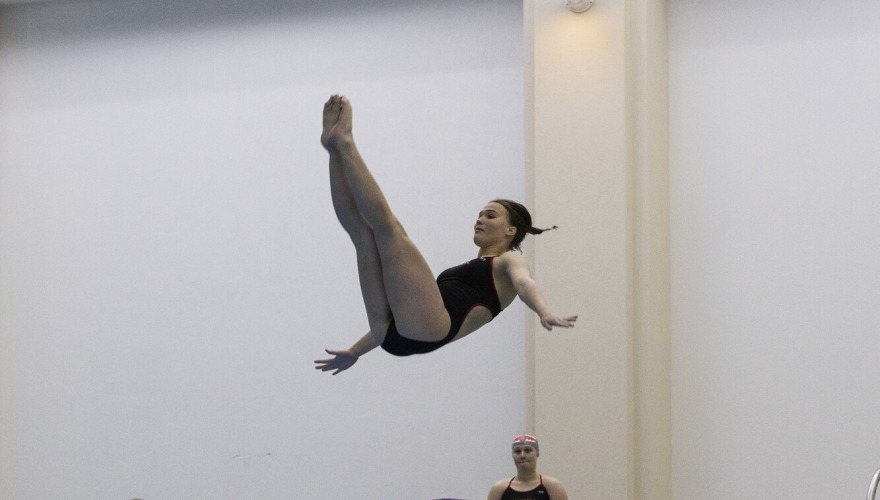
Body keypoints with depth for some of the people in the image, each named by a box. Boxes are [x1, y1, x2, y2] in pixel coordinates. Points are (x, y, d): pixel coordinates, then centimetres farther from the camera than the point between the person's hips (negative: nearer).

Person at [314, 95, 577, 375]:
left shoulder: (510, 262, 18)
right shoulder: (466, 269, 41)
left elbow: (524, 283, -9)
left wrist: (544, 313, -32)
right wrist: (355, 352, 39)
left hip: (426, 330, -8)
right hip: (398, 333, 8)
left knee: (387, 224, -13)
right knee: (363, 232, 5)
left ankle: (344, 143, -7)